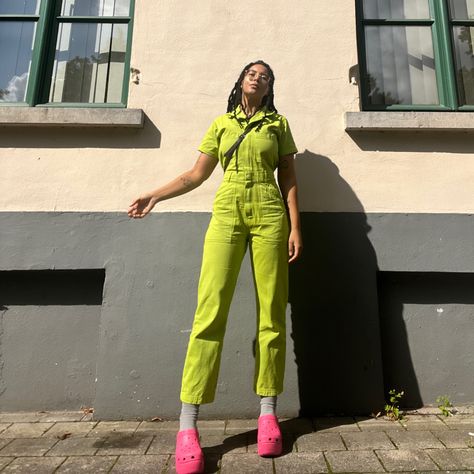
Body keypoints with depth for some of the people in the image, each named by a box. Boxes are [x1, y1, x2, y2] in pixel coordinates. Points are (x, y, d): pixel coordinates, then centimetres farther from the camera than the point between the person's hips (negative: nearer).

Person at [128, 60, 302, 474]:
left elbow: (289, 180, 10)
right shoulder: (221, 124, 18)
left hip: (269, 216, 1)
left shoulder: (279, 124, 16)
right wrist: (154, 196, 7)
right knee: (210, 310, -11)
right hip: (227, 214, 0)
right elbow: (196, 175, 17)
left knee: (271, 312, -2)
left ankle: (268, 412, 10)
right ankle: (188, 425, -6)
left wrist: (295, 227, 0)